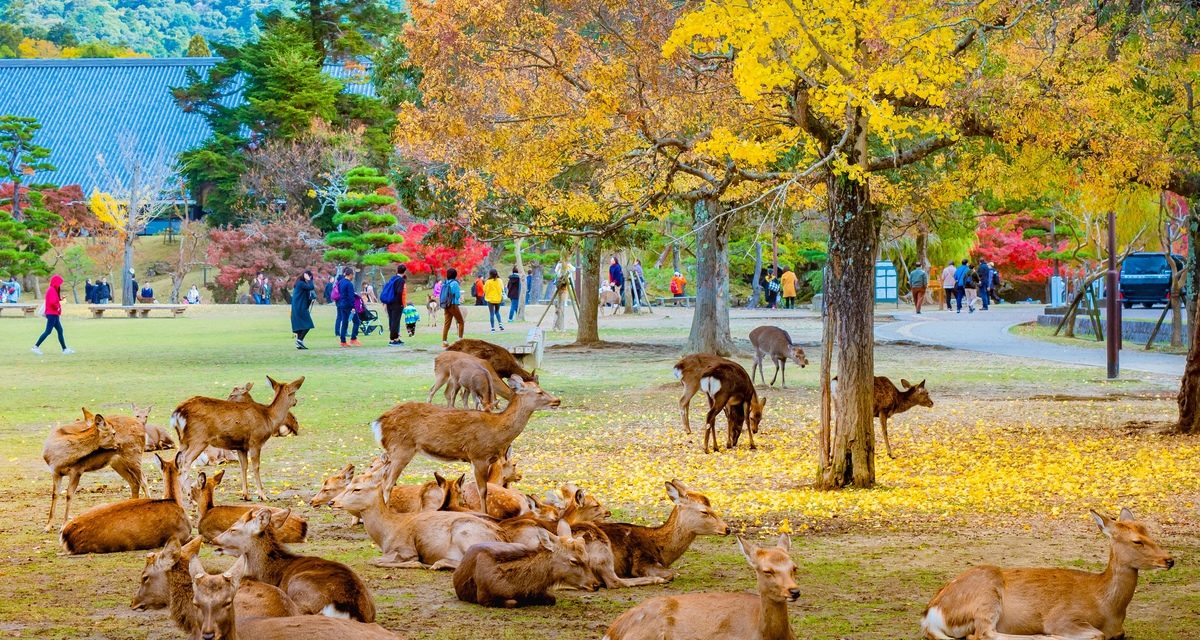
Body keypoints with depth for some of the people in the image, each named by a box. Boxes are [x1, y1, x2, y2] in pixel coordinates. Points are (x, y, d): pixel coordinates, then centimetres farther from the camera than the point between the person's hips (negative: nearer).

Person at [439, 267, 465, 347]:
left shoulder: (444, 283, 5)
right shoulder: (454, 283, -14)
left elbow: (441, 295, 10)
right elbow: (458, 295, -12)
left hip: (446, 306, 6)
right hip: (453, 305, -6)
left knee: (447, 323, 7)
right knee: (460, 322, 9)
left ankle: (444, 341, 2)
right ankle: (460, 338, 5)